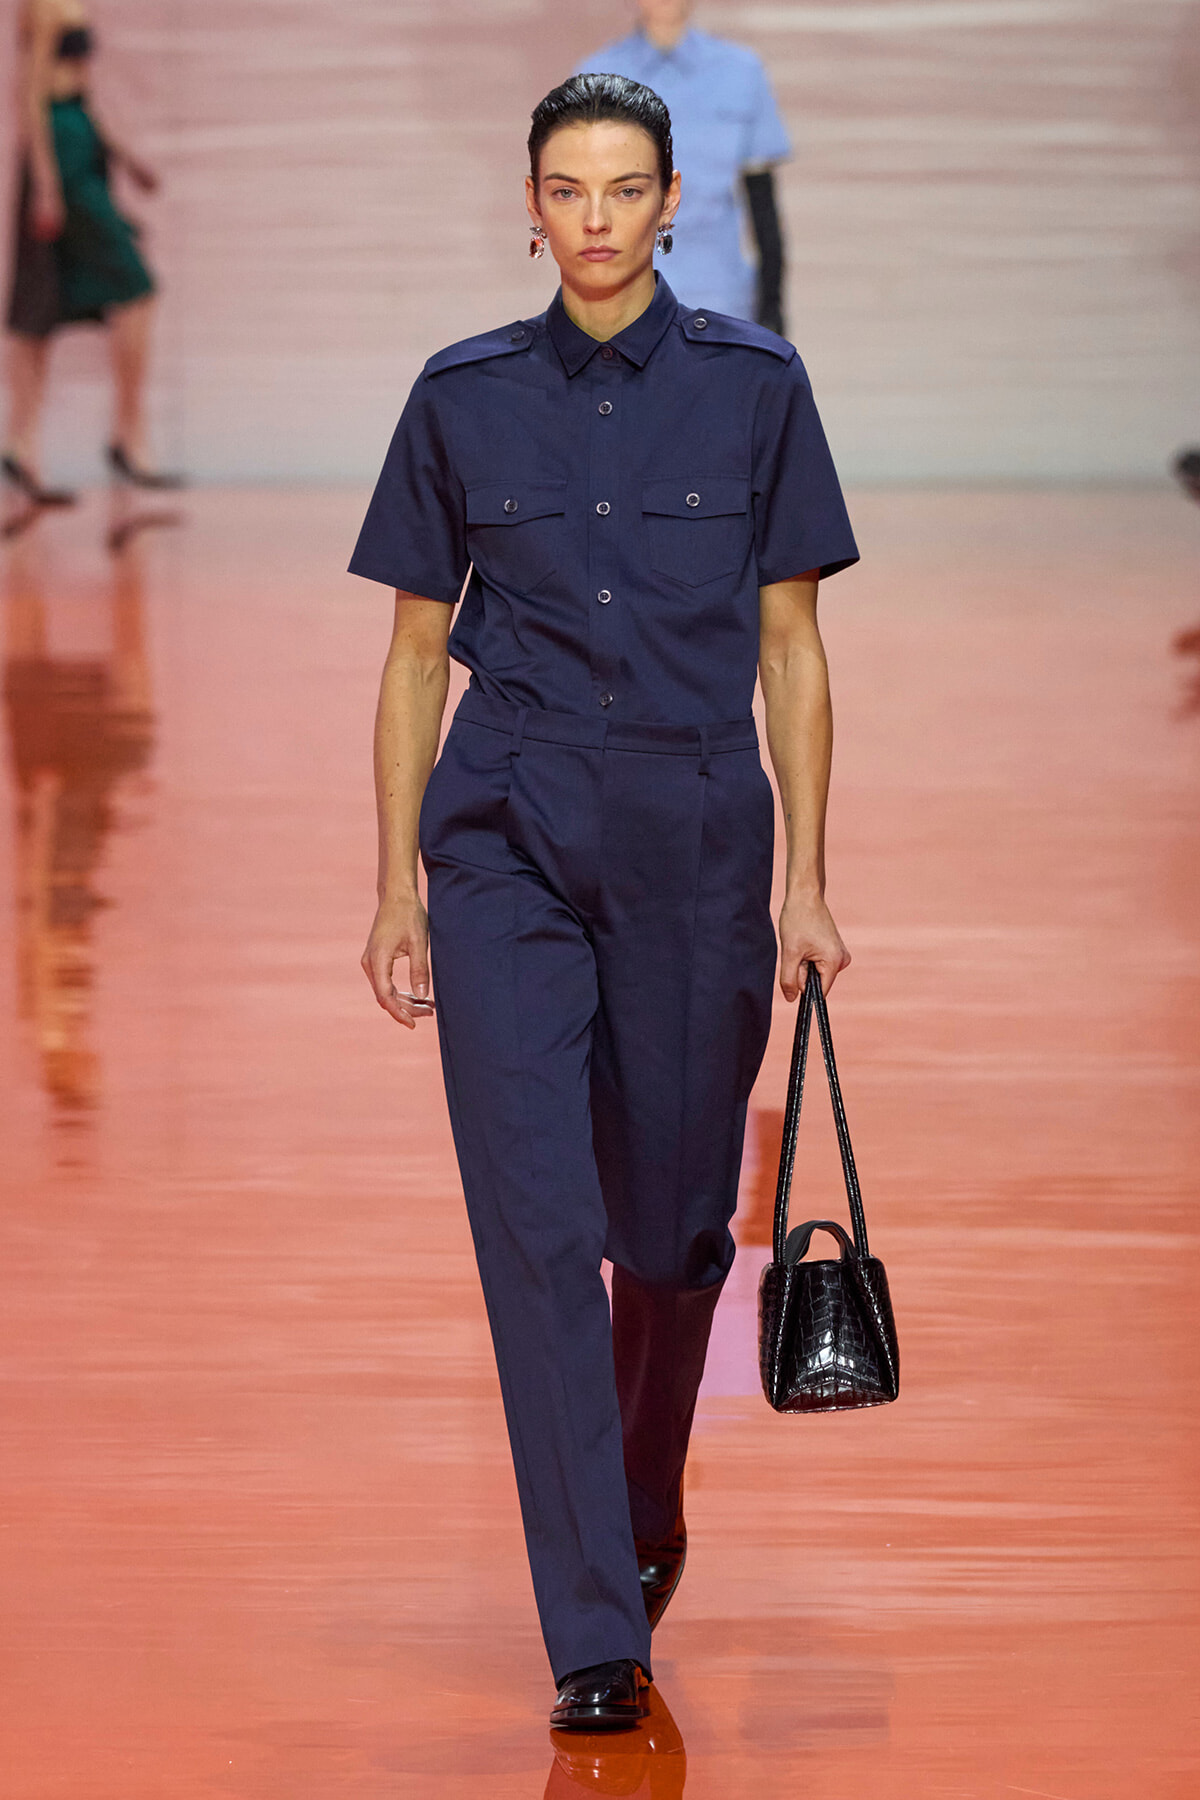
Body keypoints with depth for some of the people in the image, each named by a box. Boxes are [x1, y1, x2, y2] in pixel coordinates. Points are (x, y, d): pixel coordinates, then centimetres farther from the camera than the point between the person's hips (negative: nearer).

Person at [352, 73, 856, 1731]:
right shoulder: (464, 397, 4)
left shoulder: (753, 385, 2)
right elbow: (417, 652, 8)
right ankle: (595, 1639, -6)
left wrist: (805, 883, -1)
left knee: (674, 1221, 10)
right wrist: (399, 885, 4)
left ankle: (647, 1513, 39)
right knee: (537, 1228, -9)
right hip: (508, 844, 0)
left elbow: (792, 648, 4)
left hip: (697, 844, 0)